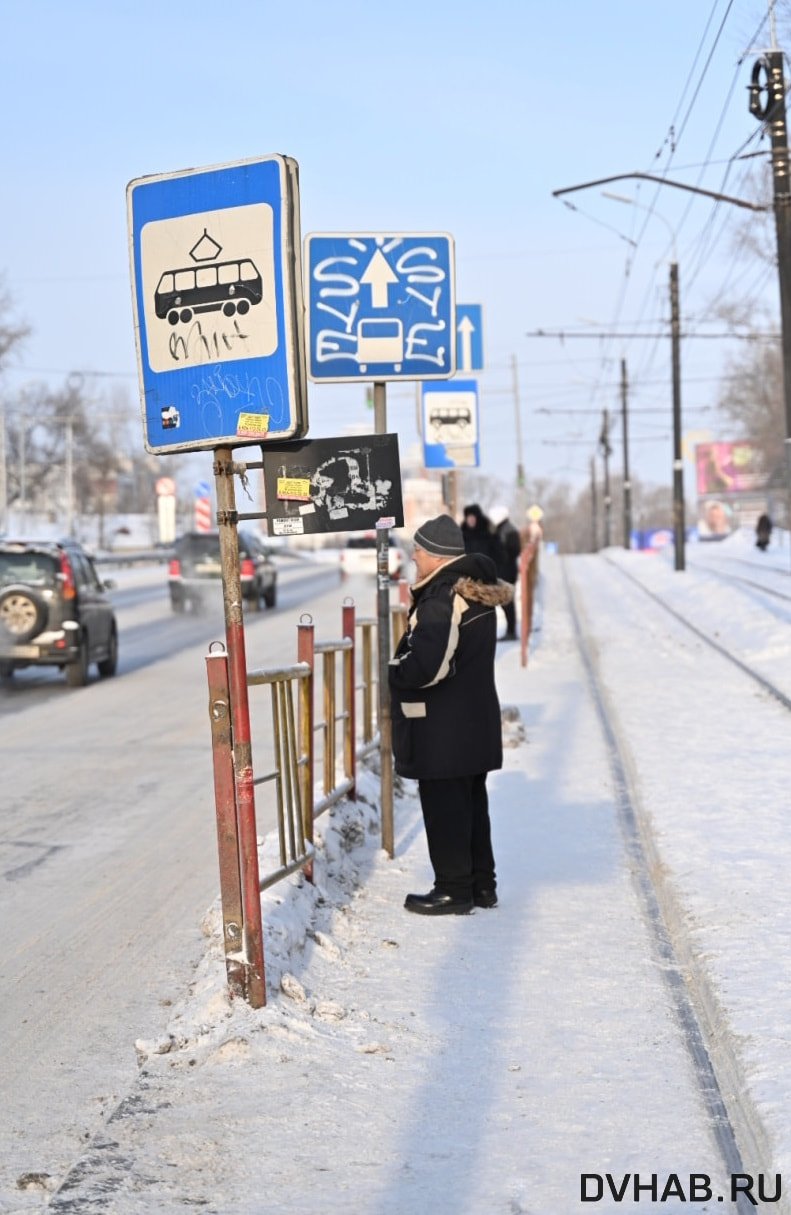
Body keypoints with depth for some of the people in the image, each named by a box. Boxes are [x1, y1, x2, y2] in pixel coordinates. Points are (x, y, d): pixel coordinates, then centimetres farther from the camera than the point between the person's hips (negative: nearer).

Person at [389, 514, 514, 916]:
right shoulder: (477, 592, 10)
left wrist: (394, 672, -12)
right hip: (477, 722, 10)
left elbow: (426, 666, -30)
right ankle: (481, 883, 24)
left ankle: (454, 890, 7)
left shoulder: (441, 600, -21)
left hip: (441, 729, -10)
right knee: (472, 802, 17)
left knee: (444, 807, 0)